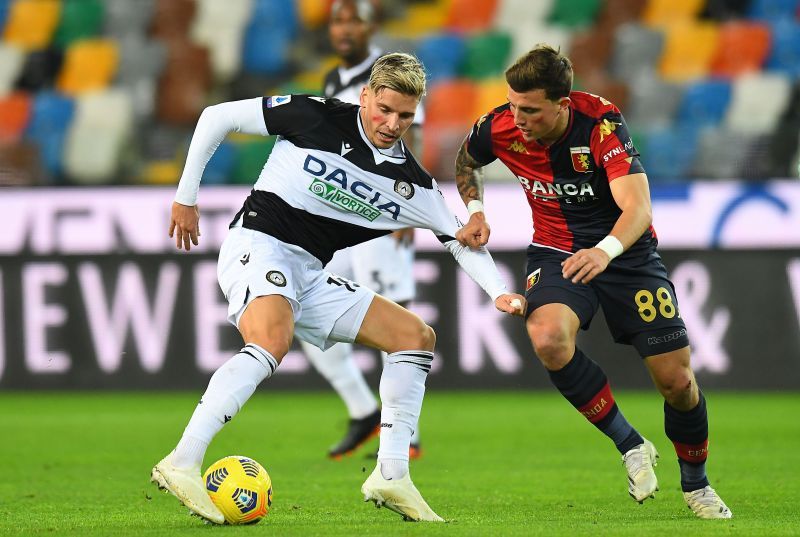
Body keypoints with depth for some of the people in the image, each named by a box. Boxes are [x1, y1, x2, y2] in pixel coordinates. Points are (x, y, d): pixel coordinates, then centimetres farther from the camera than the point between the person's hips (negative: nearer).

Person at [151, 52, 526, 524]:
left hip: (310, 277, 7)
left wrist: (500, 292, -9)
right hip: (258, 246, -7)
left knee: (417, 336, 4)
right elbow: (217, 117, -1)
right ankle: (182, 464, -44)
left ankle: (391, 477, 2)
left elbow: (460, 238, 9)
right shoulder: (314, 117, -9)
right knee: (273, 341, -37)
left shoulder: (412, 183, 4)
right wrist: (187, 197, 2)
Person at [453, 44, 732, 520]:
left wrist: (607, 250, -54)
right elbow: (466, 160, 12)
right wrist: (474, 210, -6)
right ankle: (631, 446, -13)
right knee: (549, 339, -32)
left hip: (625, 250, -2)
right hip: (556, 251, 2)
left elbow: (637, 207, -35)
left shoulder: (603, 123, -26)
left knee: (677, 379, -5)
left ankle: (696, 483, 25)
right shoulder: (501, 128, -14)